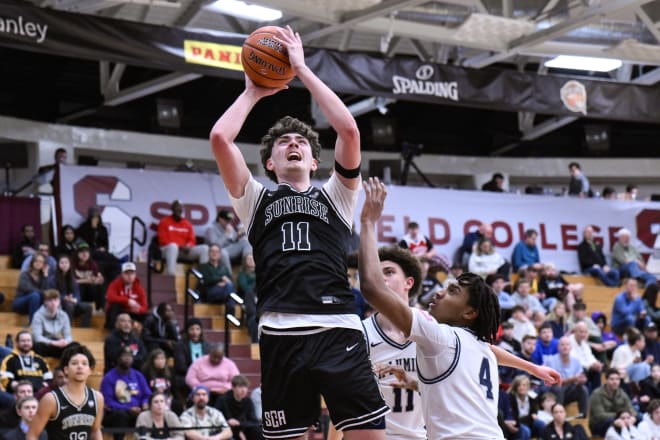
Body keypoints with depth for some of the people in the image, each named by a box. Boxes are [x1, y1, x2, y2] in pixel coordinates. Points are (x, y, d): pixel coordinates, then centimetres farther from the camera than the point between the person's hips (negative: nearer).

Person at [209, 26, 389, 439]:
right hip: (281, 332, 1)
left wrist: (302, 70, 10)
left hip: (339, 328, 0)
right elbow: (220, 138, 7)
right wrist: (253, 92, 21)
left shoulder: (336, 196, 19)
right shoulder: (256, 199, 19)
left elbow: (349, 129, 4)